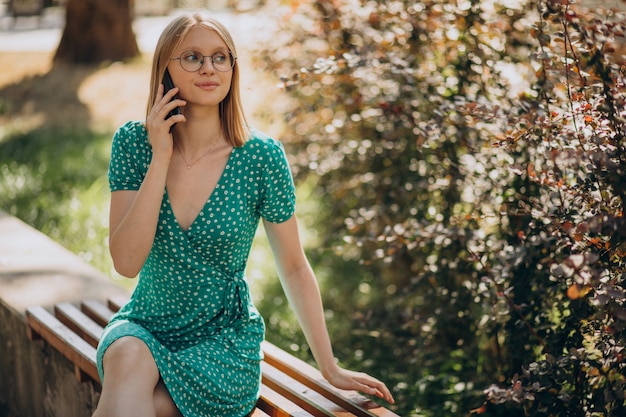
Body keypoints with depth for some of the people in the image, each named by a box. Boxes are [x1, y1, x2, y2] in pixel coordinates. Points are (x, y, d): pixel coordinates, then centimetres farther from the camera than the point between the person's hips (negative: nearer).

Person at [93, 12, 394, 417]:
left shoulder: (261, 156, -12)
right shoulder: (133, 142, -7)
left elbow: (294, 267, -2)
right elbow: (127, 262, -16)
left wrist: (331, 368, 1)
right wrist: (161, 158, -21)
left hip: (225, 340, -2)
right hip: (146, 325, 2)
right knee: (126, 359, -32)